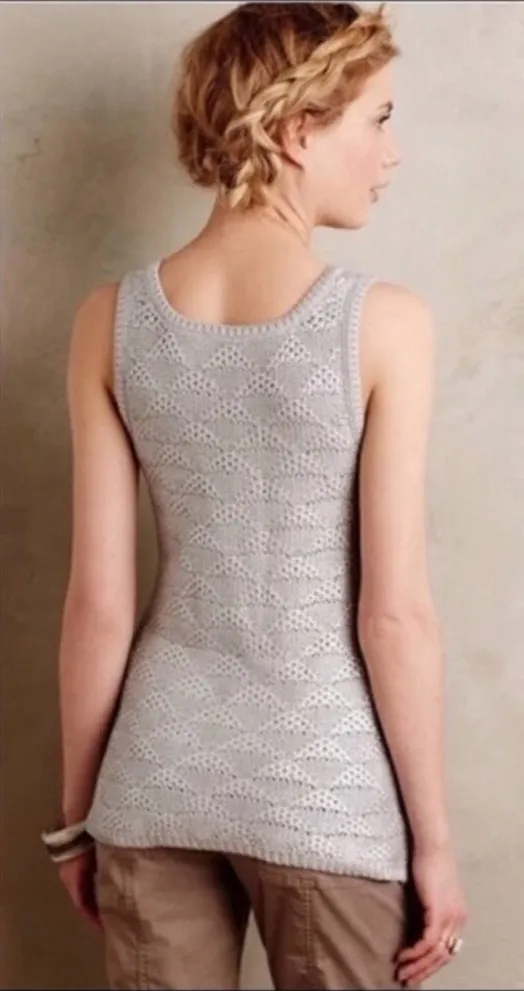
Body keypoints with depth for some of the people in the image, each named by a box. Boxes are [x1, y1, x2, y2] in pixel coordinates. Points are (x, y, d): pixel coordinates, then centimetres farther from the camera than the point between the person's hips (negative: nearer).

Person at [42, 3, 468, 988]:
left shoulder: (111, 320, -5)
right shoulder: (382, 323, -15)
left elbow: (98, 602, -3)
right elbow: (396, 615, -14)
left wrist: (76, 809, 9)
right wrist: (434, 838, -3)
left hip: (157, 778, 3)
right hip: (327, 795, -3)